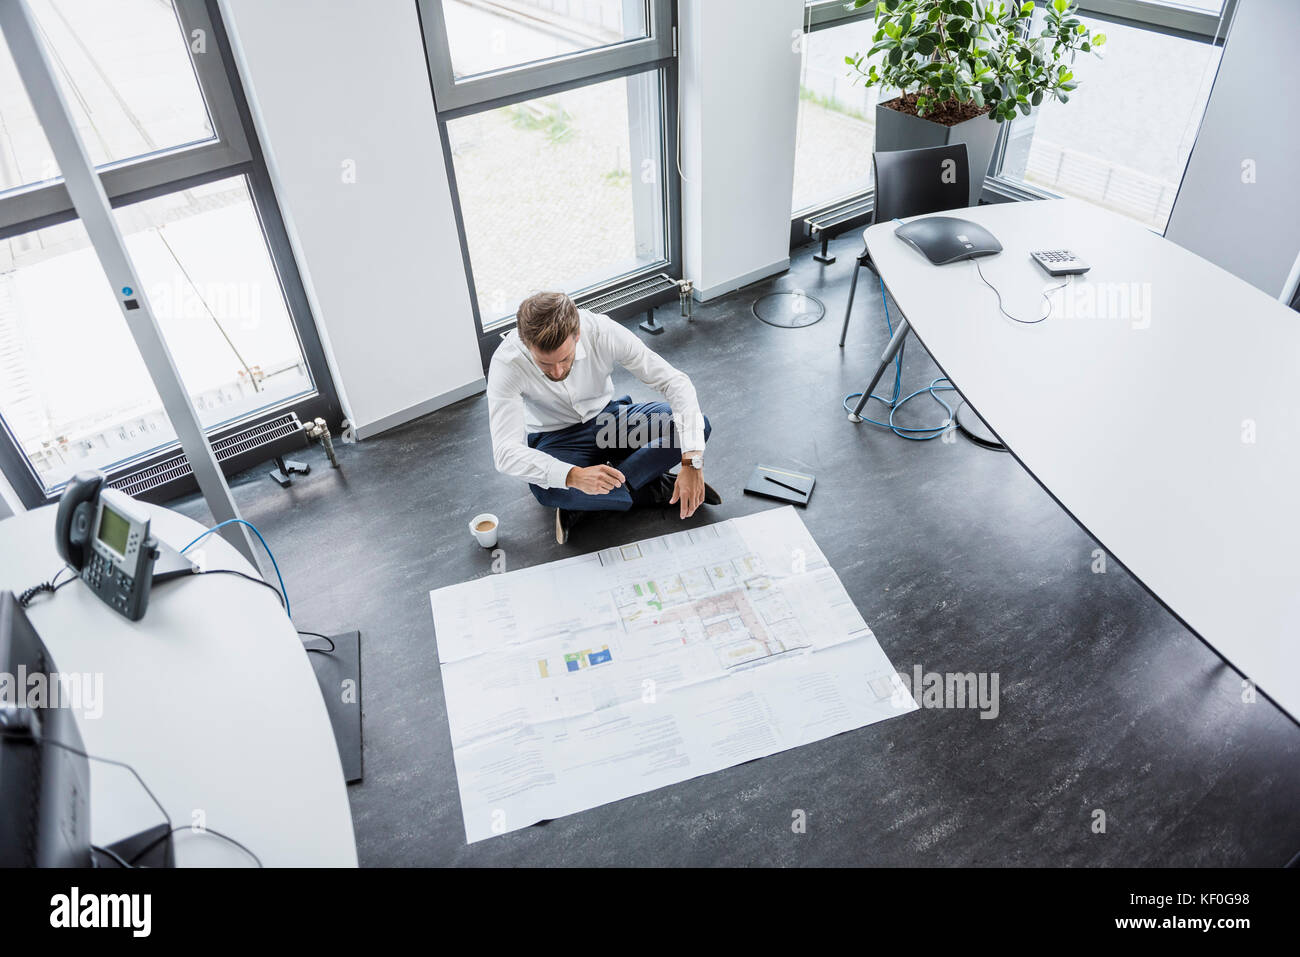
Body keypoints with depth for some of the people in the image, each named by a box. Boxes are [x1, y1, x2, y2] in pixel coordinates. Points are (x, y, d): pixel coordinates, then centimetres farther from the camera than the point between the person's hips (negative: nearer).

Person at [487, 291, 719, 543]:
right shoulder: (506, 363, -29)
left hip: (609, 418, 2)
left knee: (699, 425, -20)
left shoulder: (602, 331, -26)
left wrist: (691, 463, -35)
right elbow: (505, 452, -32)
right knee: (546, 490, -37)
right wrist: (574, 476, -49)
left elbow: (674, 381, -24)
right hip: (556, 439, -2)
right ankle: (660, 490, -14)